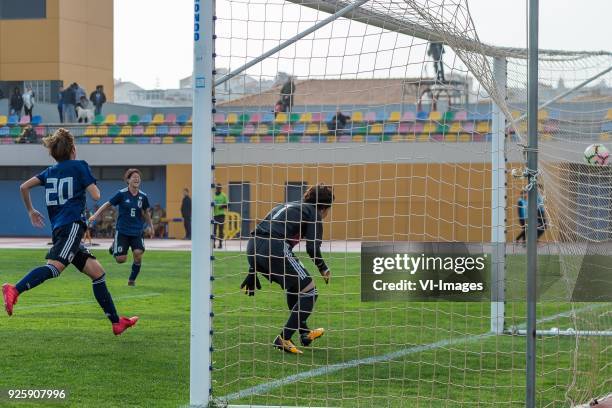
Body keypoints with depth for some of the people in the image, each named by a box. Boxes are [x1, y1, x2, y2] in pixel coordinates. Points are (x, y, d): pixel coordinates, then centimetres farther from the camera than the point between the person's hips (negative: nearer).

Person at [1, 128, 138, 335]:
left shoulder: (50, 171, 20)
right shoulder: (79, 166, 3)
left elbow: (24, 187, 17)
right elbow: (96, 195, -3)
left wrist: (31, 210, 30)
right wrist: (94, 186, 19)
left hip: (60, 229, 8)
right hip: (72, 224, -8)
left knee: (98, 272, 11)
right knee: (55, 266, -28)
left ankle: (116, 322, 10)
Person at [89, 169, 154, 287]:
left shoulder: (143, 196, 1)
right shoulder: (122, 194, -9)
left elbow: (146, 212, 17)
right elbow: (108, 204, -2)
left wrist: (150, 226, 11)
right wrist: (95, 215, -11)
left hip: (137, 232, 3)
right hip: (122, 231, -2)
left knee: (138, 255, -15)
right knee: (121, 259, -7)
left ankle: (132, 280, 9)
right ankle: (114, 247, 30)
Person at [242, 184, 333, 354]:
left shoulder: (288, 206, 32)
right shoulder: (313, 213, 9)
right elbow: (312, 248, -4)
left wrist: (252, 271, 30)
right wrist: (323, 268, 15)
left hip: (252, 246, 9)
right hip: (275, 248, -9)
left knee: (293, 287, 30)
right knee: (309, 292, 2)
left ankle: (305, 334, 38)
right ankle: (283, 339, -1)